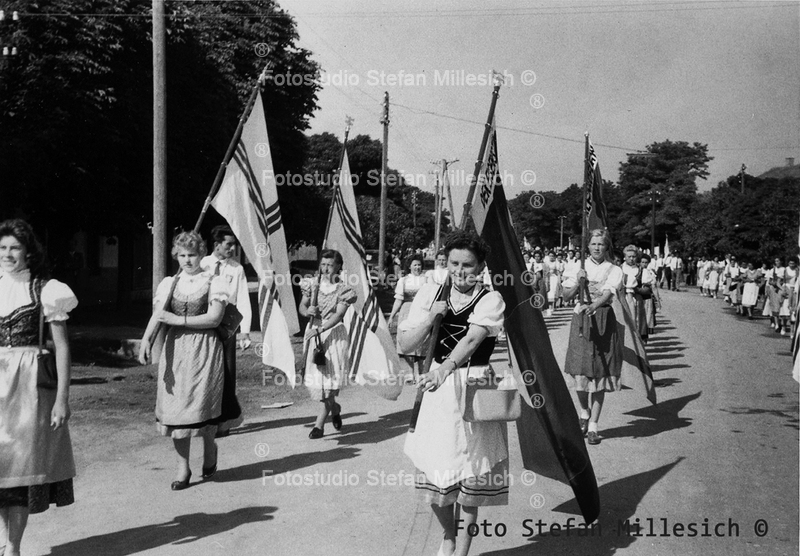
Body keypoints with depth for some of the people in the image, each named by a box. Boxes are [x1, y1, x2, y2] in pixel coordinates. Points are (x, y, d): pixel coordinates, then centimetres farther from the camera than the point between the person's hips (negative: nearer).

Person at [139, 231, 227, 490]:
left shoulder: (214, 282, 1)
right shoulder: (169, 283, 9)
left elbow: (214, 317, -10)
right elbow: (157, 315, -3)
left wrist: (178, 319, -15)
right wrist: (146, 340, -22)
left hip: (204, 350, -3)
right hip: (174, 351, 3)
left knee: (201, 404, -2)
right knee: (175, 407, 2)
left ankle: (209, 448, 30)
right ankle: (182, 467, 14)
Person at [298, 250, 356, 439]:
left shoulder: (342, 290, -4)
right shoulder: (313, 284, 7)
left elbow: (338, 315, -14)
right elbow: (302, 306, 9)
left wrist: (319, 329, -26)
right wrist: (307, 310, -15)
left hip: (333, 334, -4)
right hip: (313, 334, 4)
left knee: (330, 376, -6)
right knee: (315, 377, 5)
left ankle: (319, 424, -2)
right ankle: (334, 407, 33)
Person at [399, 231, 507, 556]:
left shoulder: (491, 300, -5)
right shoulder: (430, 295, 4)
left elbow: (472, 338, -22)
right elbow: (405, 344, 2)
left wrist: (444, 368, -36)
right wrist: (431, 317, -13)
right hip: (437, 389, 3)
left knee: (470, 474, 2)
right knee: (434, 474, 7)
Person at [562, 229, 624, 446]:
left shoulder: (614, 270, 4)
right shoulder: (579, 267, 9)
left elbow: (607, 293, -14)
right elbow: (566, 296, 5)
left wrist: (594, 306, -33)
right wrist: (578, 282, -13)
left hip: (604, 320, -1)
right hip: (581, 319, 1)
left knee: (599, 373, -2)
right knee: (580, 370, -3)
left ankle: (593, 426, 6)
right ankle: (584, 412, 26)